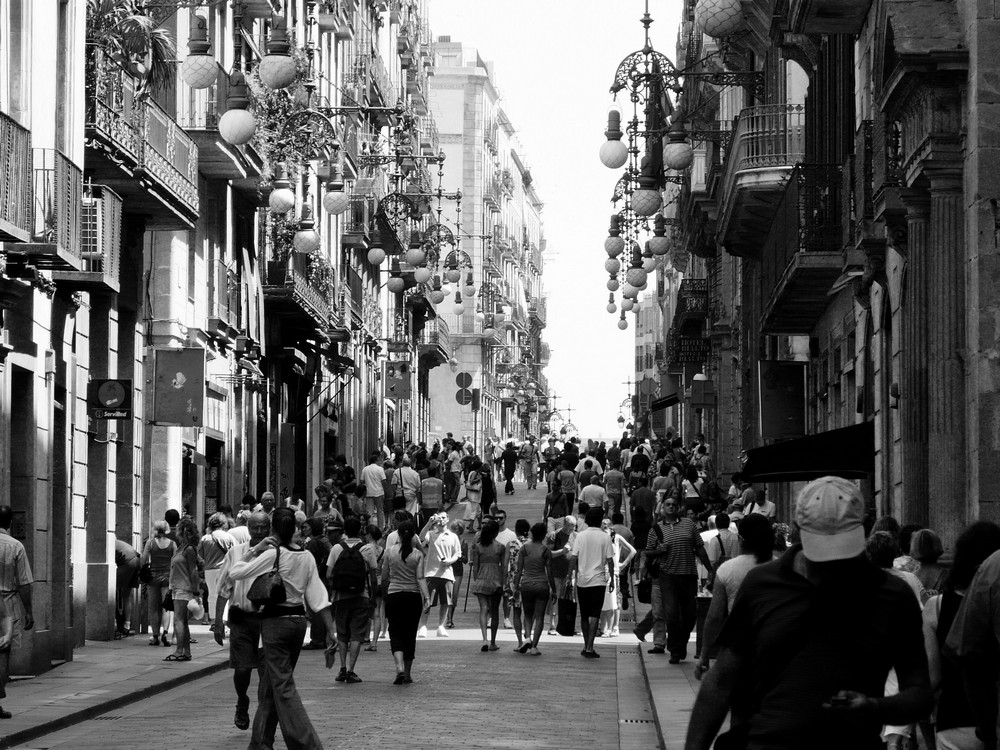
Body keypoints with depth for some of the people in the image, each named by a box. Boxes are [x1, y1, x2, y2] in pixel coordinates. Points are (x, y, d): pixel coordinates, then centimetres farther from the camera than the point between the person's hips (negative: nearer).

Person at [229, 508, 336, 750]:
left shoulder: (271, 555, -13)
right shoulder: (306, 557, 3)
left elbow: (235, 572, -9)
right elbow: (318, 596, 2)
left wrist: (254, 550, 0)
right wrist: (330, 630, 2)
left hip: (275, 622, -7)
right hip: (299, 621, 7)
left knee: (283, 687, -6)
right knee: (270, 685, 19)